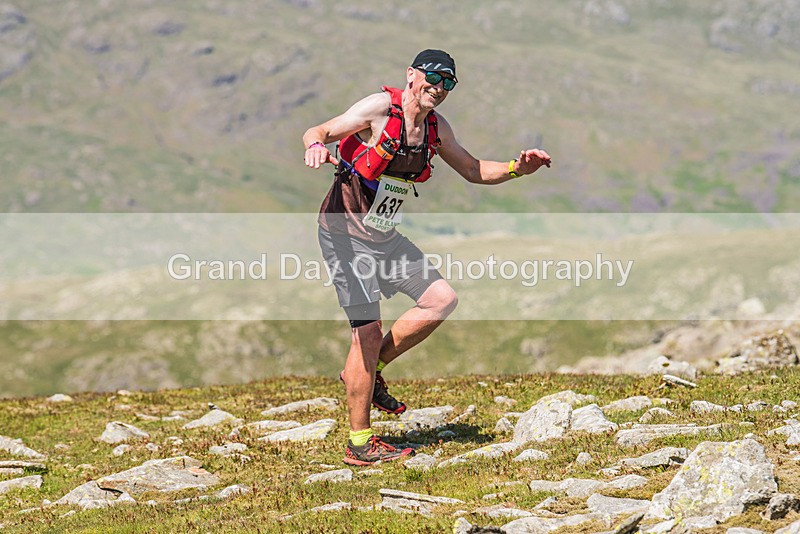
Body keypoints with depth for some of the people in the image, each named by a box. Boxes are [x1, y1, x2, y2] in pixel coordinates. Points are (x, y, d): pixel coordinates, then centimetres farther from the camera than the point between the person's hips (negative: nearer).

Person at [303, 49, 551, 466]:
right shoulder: (380, 108, -16)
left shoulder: (436, 128, 5)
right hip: (345, 233, -8)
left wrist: (516, 168, 0)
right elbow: (319, 132, -17)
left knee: (442, 300, -1)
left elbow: (472, 170, 16)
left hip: (384, 237, 8)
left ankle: (367, 373, 13)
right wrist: (315, 145, -41)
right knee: (369, 329, -11)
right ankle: (359, 443, 0)